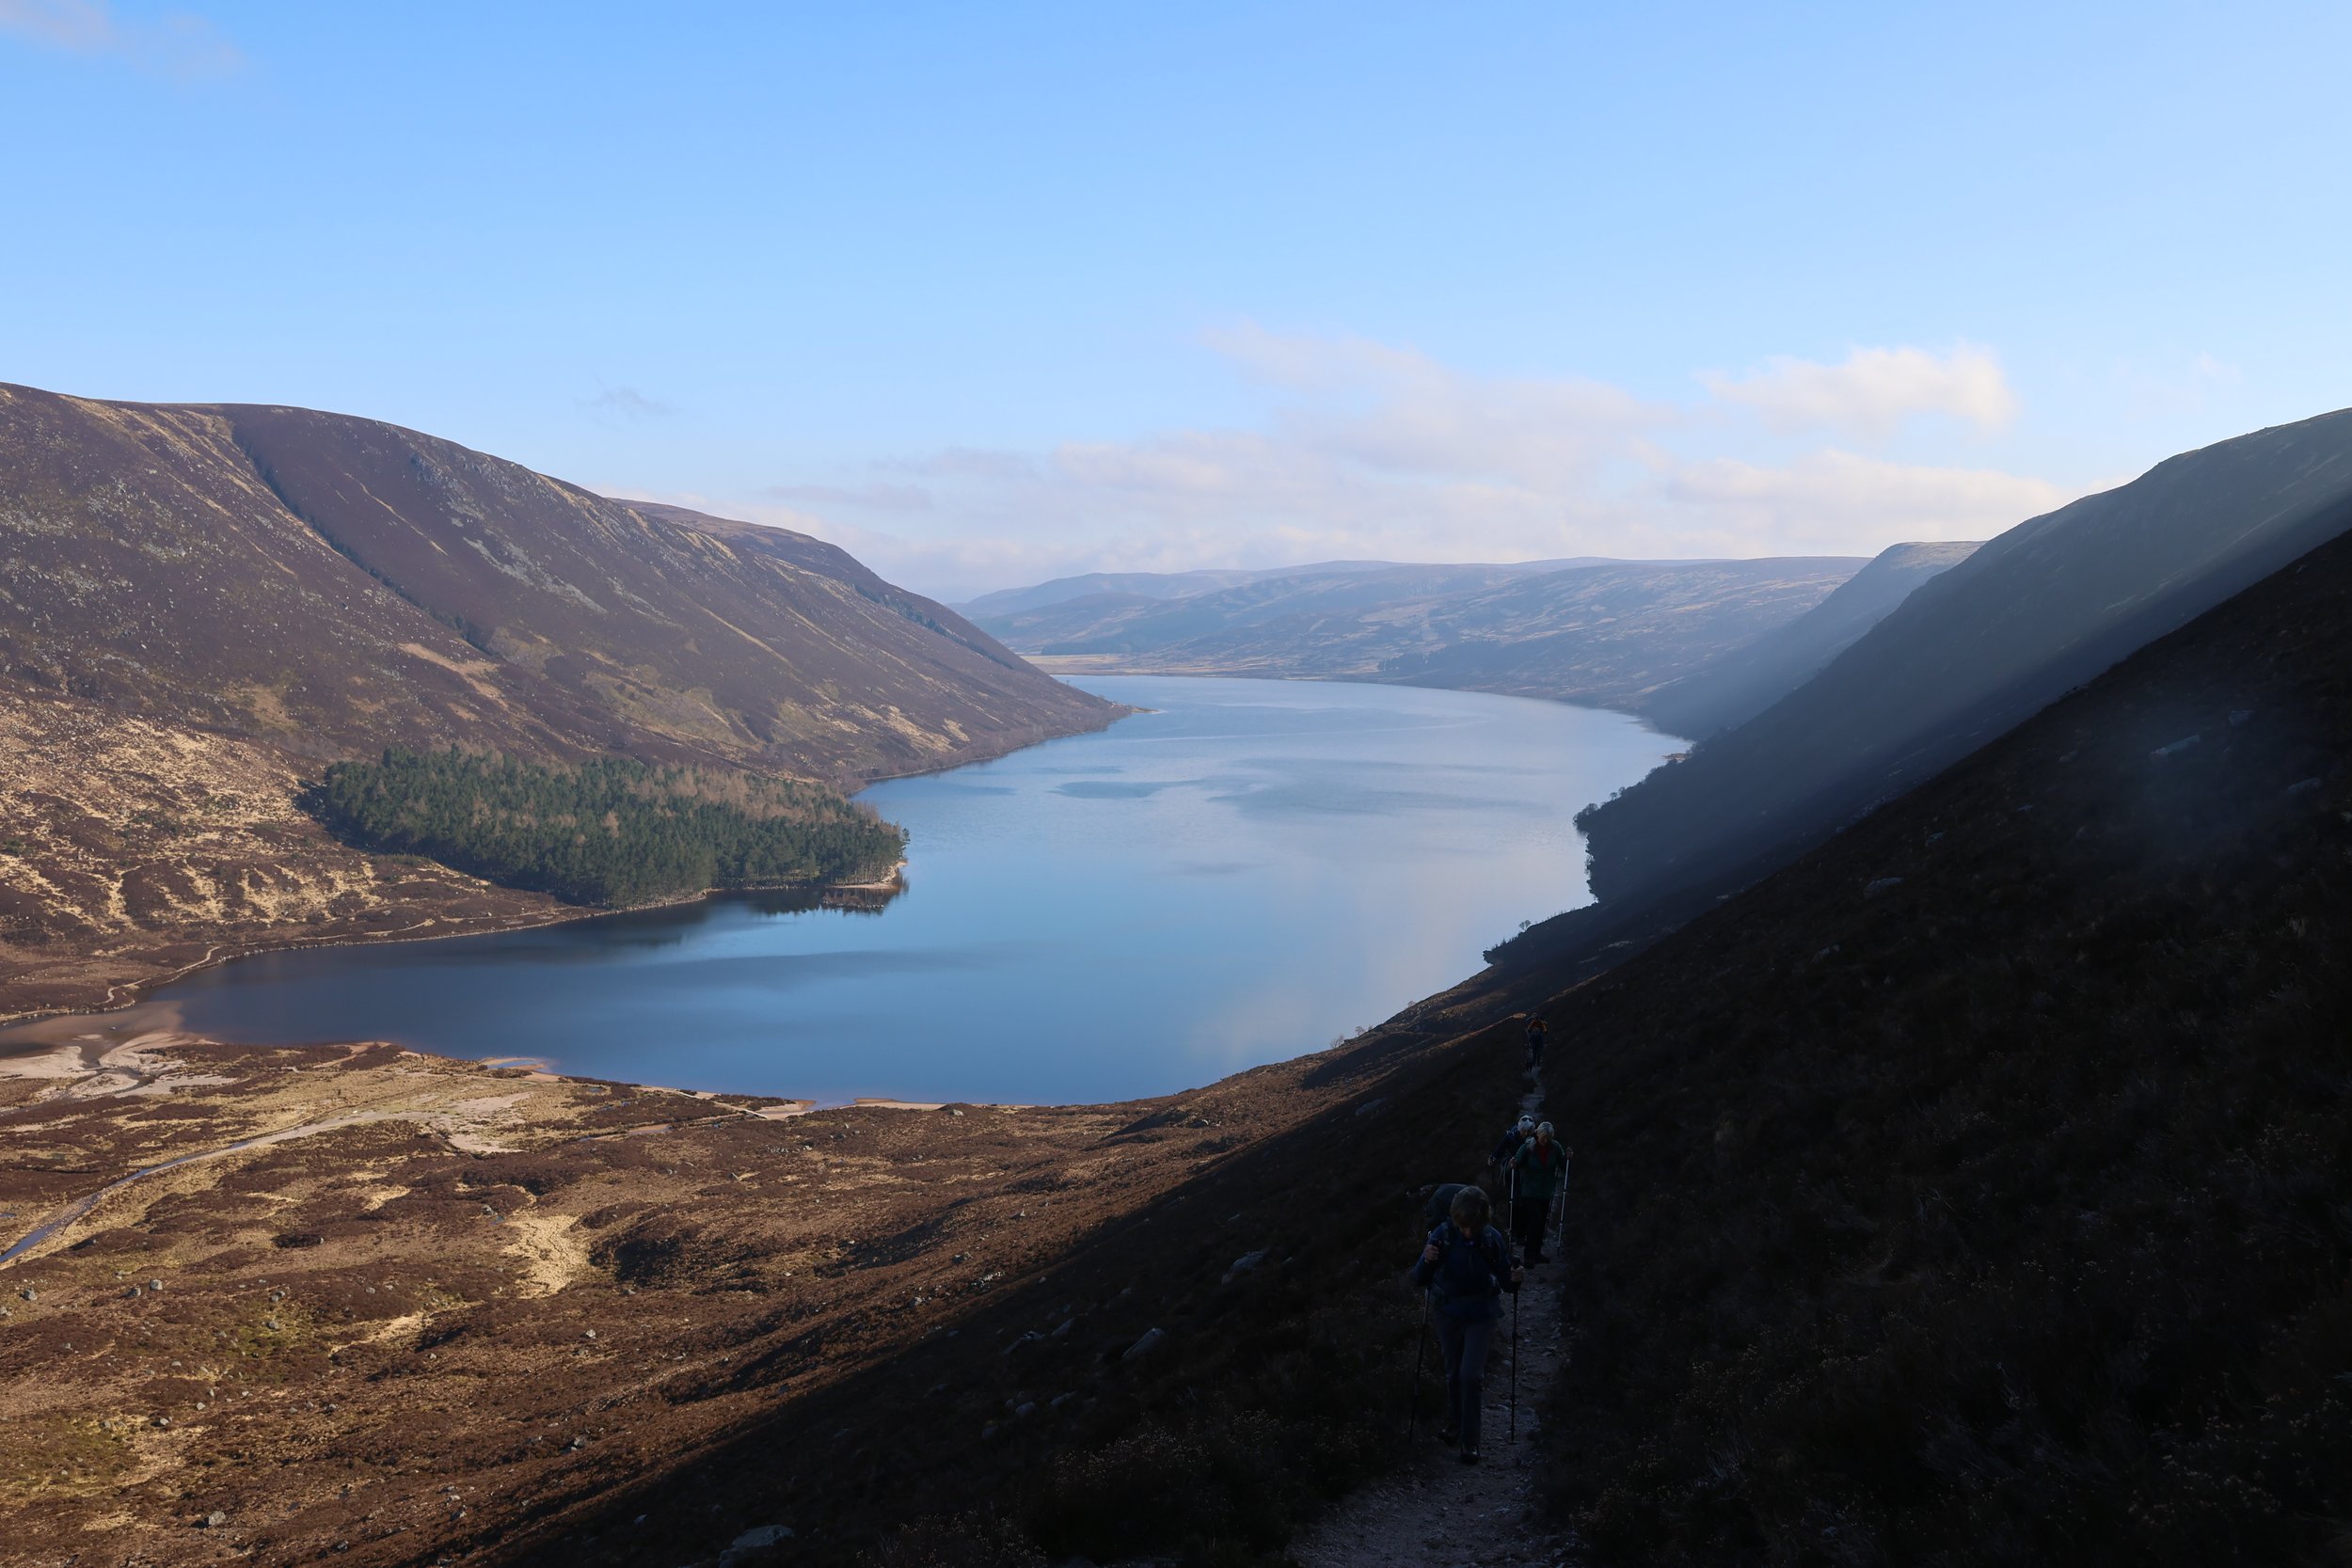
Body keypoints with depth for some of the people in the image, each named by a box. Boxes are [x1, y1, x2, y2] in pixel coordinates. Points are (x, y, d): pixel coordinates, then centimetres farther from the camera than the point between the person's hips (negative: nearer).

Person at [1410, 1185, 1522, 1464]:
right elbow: (1419, 1280, -15)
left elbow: (1504, 1281, -6)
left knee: (1471, 1375, -7)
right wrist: (1427, 1261, -36)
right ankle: (1454, 1423, 39)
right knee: (1454, 1373, 15)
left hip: (1481, 1315, -1)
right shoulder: (1442, 1235, -18)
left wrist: (1514, 1279, -29)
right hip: (1448, 1313, 1)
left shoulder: (1493, 1239, -16)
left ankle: (1470, 1439, 8)